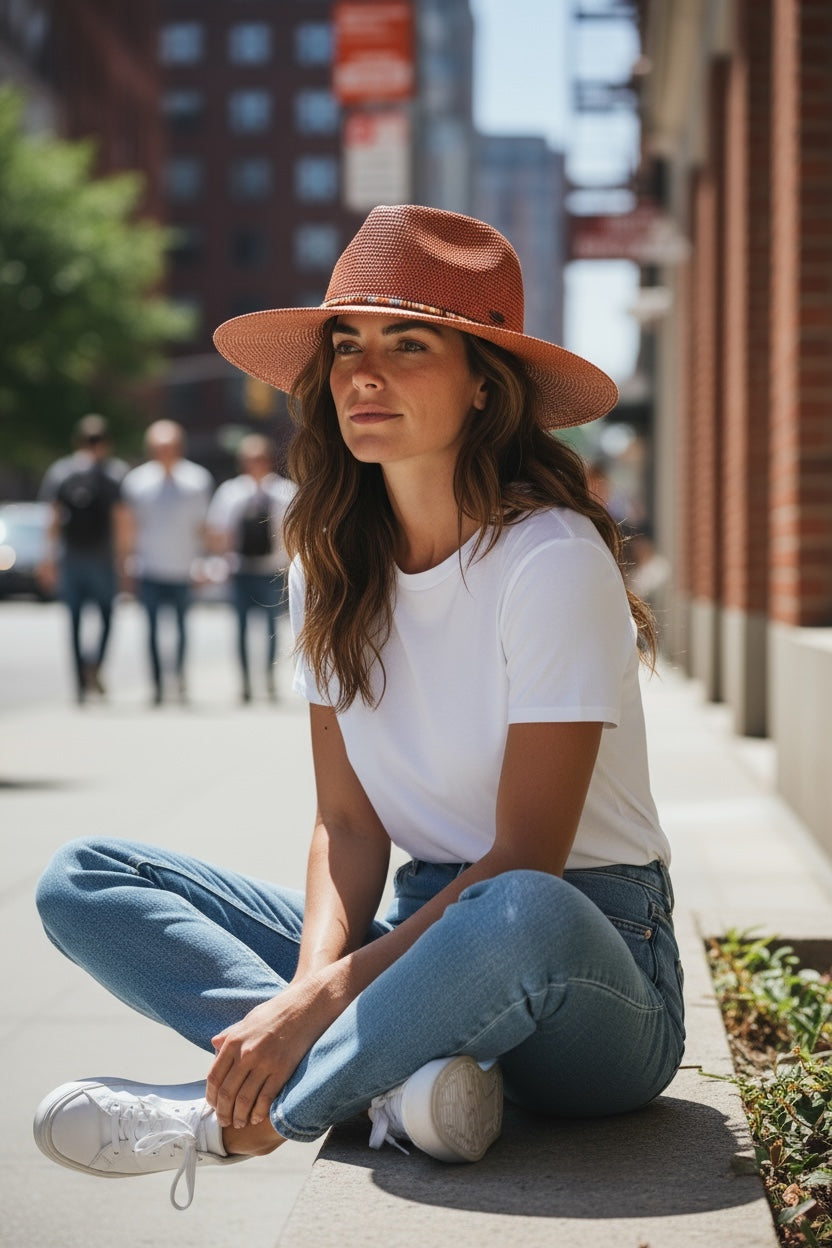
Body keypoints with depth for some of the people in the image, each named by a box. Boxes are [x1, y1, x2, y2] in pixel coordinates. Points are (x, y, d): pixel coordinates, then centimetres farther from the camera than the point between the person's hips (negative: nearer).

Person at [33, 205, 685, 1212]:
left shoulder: (551, 560, -16)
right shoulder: (331, 565, 3)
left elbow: (525, 861, -19)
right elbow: (348, 822, 1)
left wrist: (323, 1001, -25)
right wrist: (312, 983, -19)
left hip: (588, 953, -6)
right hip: (423, 931, 7)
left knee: (521, 915, -42)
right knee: (82, 881, -5)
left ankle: (224, 1122, -23)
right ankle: (399, 1076, -23)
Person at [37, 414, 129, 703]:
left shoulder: (59, 472, 4)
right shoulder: (115, 472, -4)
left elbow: (53, 520, 2)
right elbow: (121, 519, -8)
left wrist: (50, 559, 5)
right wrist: (121, 554, -1)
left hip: (69, 557, 2)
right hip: (101, 557, -2)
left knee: (74, 622, 9)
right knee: (106, 615, 11)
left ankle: (81, 682, 8)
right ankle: (95, 663, -12)